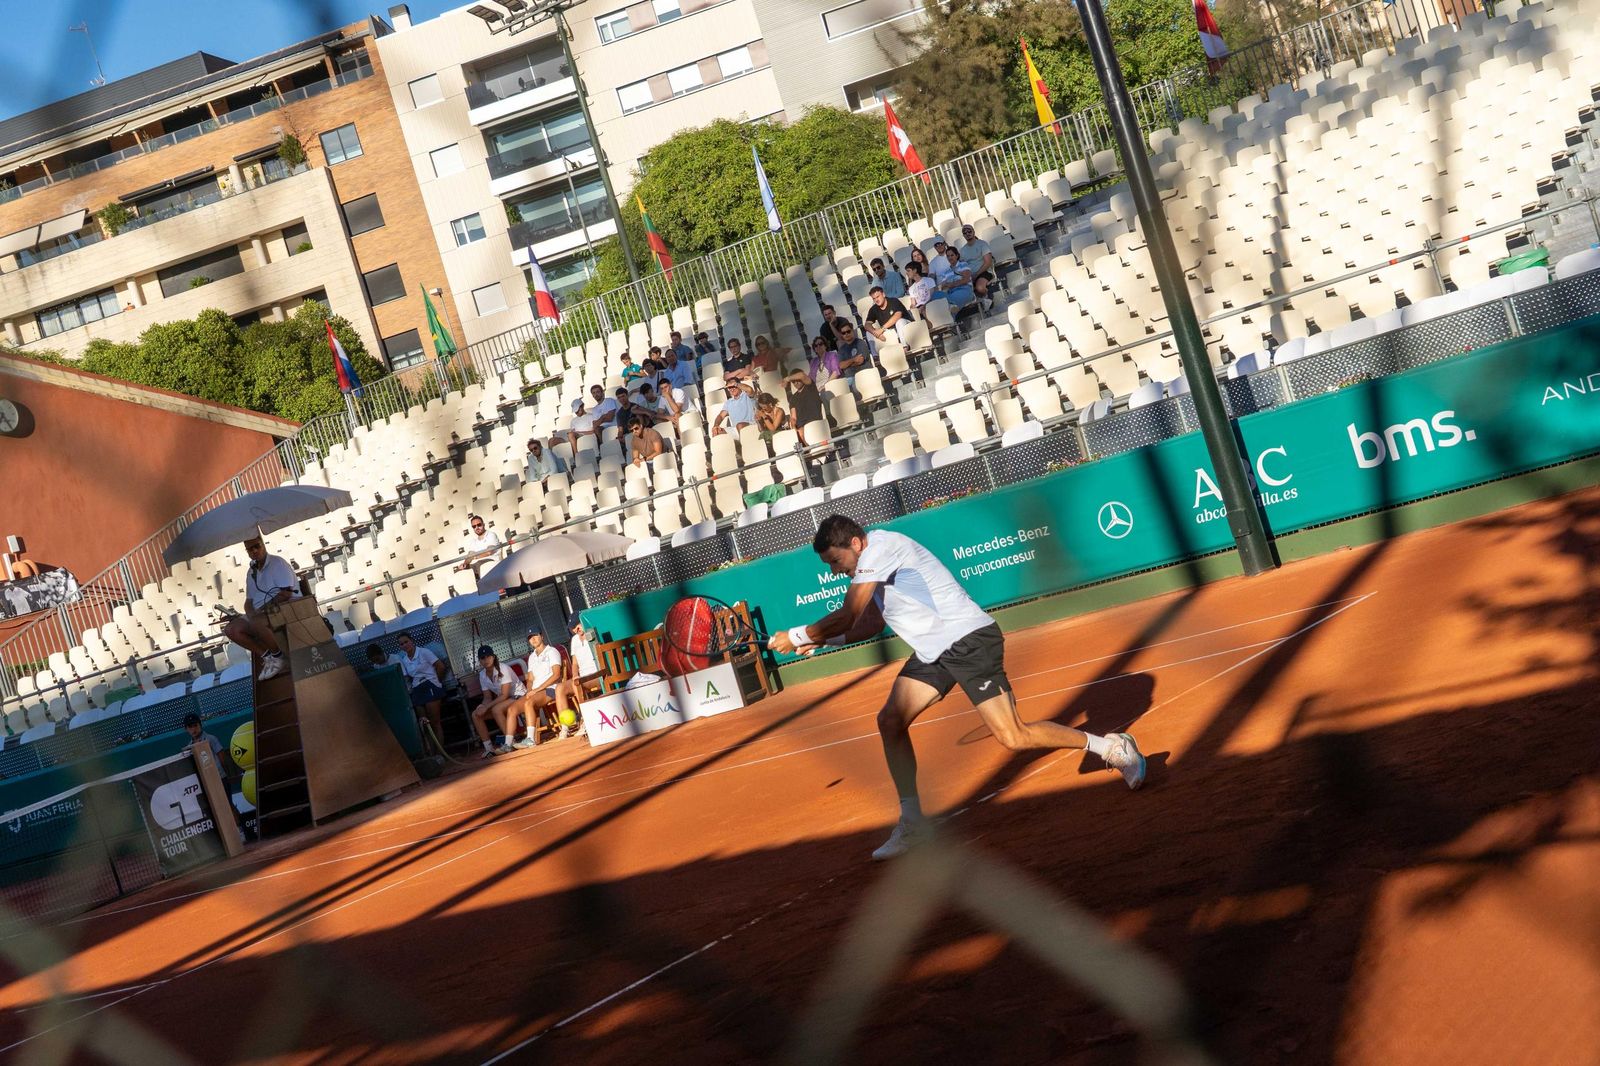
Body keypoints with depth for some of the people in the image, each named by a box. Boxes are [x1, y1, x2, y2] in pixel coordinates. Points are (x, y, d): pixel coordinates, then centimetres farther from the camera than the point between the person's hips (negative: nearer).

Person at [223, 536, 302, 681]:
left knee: (256, 624, -36)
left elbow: (286, 593, -15)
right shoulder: (251, 573, 17)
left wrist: (264, 607, -17)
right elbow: (248, 601, 15)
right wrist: (251, 614, -8)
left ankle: (277, 656, -13)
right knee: (231, 629, -10)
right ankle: (267, 656, -9)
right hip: (260, 614, 8)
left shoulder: (277, 563, -6)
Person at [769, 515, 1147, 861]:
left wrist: (796, 636, -9)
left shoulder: (880, 547, -18)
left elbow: (846, 617, -21)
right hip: (933, 649, 10)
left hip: (969, 639, -10)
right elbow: (871, 622, 22)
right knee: (890, 721, 0)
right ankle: (912, 823, 8)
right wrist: (820, 639, 10)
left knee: (1013, 738, -13)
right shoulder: (868, 562, 13)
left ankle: (1112, 747, 3)